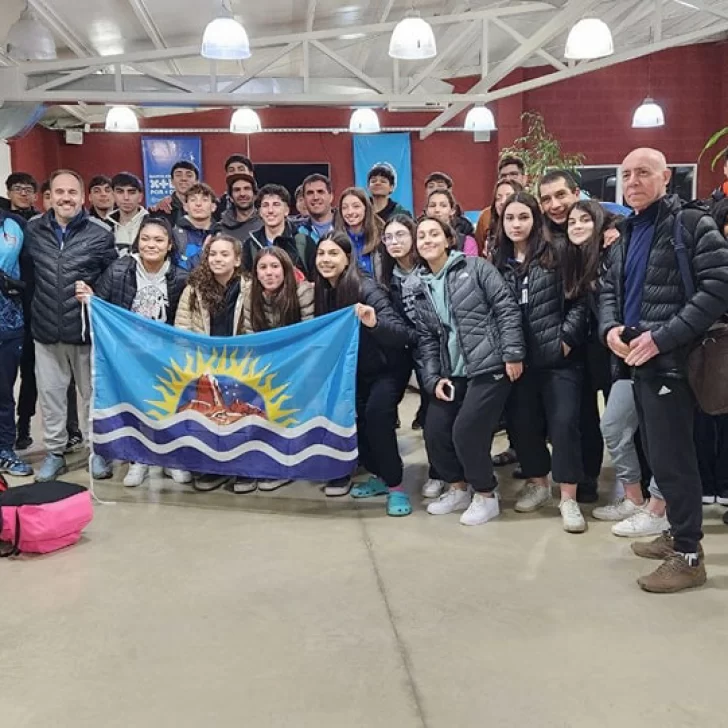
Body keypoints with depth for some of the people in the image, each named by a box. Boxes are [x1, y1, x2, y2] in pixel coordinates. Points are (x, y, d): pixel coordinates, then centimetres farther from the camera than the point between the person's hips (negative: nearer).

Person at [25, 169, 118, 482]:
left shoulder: (101, 232, -6)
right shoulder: (32, 229, 3)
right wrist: (34, 307, 10)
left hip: (87, 327, -3)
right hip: (45, 328, 3)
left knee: (92, 393, 10)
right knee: (50, 393, 11)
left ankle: (98, 451, 25)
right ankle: (54, 452, 25)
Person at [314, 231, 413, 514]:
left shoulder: (366, 288, -25)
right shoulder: (324, 291, -5)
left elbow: (403, 333, -34)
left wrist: (373, 323, -49)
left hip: (387, 367, -7)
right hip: (355, 371, 7)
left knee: (376, 415, -24)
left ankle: (395, 485, -8)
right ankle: (380, 475, 17)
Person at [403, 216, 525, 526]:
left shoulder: (475, 267, -3)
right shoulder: (415, 288, 9)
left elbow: (507, 308, -7)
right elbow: (424, 338, 9)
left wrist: (513, 353, -13)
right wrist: (433, 378, -1)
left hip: (489, 367, -5)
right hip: (451, 372, 5)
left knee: (466, 432, -13)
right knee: (434, 433, -2)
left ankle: (486, 496, 10)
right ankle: (457, 489, 24)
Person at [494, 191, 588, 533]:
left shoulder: (556, 255, -2)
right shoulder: (499, 262, 10)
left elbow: (579, 301, -5)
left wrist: (566, 339, -11)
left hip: (558, 357, -4)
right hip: (519, 359, 4)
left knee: (563, 423, -5)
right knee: (522, 423, 9)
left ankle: (568, 499, 4)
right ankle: (537, 484, 29)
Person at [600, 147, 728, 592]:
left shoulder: (692, 223, -8)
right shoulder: (628, 233, 16)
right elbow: (611, 289, 20)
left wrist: (663, 337, -21)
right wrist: (610, 327, -2)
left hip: (672, 360, -8)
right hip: (639, 359, 8)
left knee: (671, 456, -5)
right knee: (657, 453, 15)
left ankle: (689, 556, 7)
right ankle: (678, 534, 30)